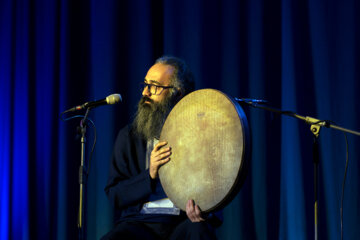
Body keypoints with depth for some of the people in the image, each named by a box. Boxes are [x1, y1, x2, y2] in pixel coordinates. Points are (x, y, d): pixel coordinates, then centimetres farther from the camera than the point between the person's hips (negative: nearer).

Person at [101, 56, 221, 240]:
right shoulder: (129, 136, 13)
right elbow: (114, 196, 8)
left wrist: (204, 213, -19)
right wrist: (150, 175, -10)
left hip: (182, 222, -1)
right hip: (139, 222, 1)